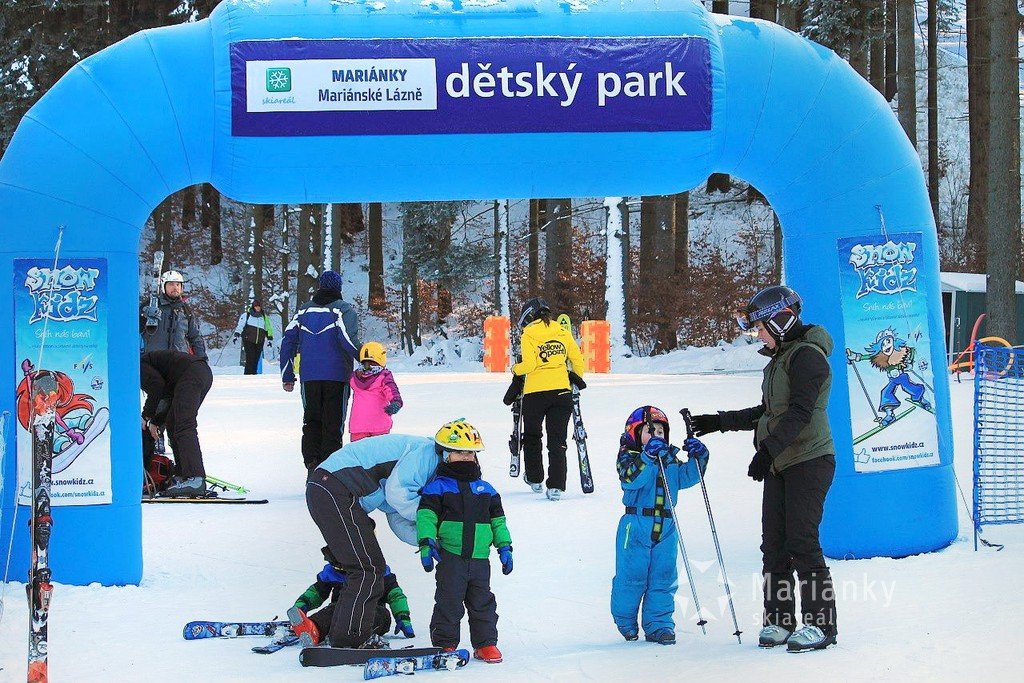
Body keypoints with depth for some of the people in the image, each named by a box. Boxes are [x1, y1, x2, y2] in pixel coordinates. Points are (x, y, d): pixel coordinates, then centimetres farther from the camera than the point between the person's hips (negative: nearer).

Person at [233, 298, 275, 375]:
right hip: (248, 340, -4)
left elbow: (268, 328, 24)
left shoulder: (264, 317, 16)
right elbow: (240, 325, 2)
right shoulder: (246, 315, 4)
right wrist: (236, 335, -8)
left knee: (256, 360, 2)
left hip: (259, 343, 4)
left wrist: (270, 338, 18)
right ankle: (248, 375, -11)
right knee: (250, 359, -13)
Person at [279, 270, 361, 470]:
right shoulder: (343, 309, -3)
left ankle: (311, 461, 2)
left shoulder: (305, 309, 11)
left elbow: (288, 340, 9)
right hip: (337, 376, -3)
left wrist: (287, 376, 13)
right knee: (333, 422, 3)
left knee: (311, 420, 13)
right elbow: (347, 338, -19)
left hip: (309, 376, 3)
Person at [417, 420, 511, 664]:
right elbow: (426, 515, -9)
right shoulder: (438, 486, -1)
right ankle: (444, 644, 7)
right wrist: (426, 542, -21)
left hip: (479, 557, 4)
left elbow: (497, 519, 18)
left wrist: (504, 547, 12)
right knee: (449, 601, -3)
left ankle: (486, 643, 18)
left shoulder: (485, 489, 14)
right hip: (450, 555, -4)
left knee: (482, 602, 9)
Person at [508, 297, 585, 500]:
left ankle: (534, 479, 31)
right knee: (557, 441, 4)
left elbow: (529, 364, -13)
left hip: (535, 392, -2)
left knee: (532, 436, 20)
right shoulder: (563, 333, 8)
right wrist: (577, 378, 27)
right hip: (561, 392, 3)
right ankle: (556, 486, -6)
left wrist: (516, 371, 7)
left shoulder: (528, 335, -3)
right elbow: (578, 360, 9)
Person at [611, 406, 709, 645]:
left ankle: (659, 624, 12)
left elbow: (687, 477, 7)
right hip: (635, 527, -5)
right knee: (631, 576, 1)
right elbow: (630, 478, -23)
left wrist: (697, 458, -9)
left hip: (665, 529, 5)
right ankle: (625, 620, 21)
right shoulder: (629, 457, -5)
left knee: (663, 577, 4)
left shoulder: (671, 460, 14)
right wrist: (647, 457, -35)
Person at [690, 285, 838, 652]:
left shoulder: (807, 356, -12)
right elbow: (767, 413, 25)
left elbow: (799, 412, -22)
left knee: (802, 543, -9)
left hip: (808, 463, -9)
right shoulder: (779, 359, 18)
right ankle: (778, 620, 12)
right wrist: (718, 422, 22)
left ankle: (821, 624, -2)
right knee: (774, 544, 6)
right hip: (779, 464, 9)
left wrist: (768, 449, -29)